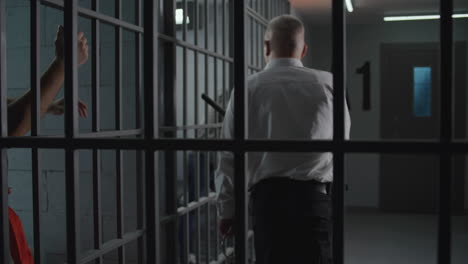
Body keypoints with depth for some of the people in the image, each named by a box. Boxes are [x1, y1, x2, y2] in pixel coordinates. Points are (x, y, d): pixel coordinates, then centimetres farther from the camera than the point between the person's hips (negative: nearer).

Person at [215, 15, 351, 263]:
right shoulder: (328, 84, 3)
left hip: (268, 196, 0)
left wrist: (227, 209, 10)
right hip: (316, 196, 0)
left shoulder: (248, 88, 0)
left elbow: (229, 155, 1)